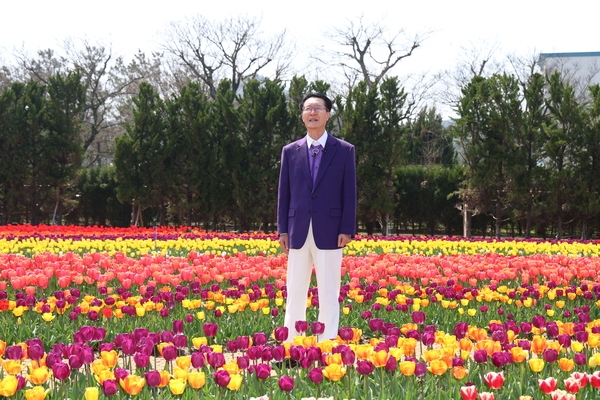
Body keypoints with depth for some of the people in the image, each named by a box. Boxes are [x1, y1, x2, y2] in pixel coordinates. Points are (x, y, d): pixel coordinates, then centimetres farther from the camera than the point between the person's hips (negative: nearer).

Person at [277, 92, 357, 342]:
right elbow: (284, 193, 10)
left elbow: (349, 193, 1)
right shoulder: (290, 151, 9)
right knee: (295, 294, 6)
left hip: (329, 231, -2)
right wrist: (282, 230, 4)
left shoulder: (344, 150, 3)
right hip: (298, 232, 2)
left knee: (329, 295, 0)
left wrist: (347, 230, -6)